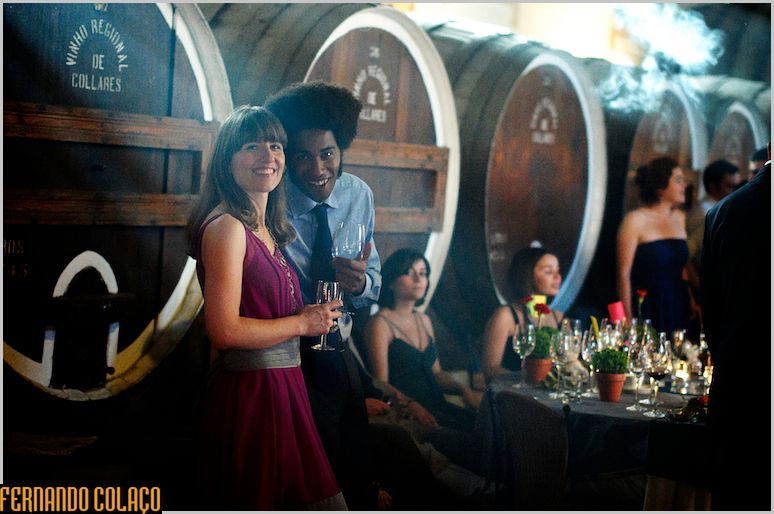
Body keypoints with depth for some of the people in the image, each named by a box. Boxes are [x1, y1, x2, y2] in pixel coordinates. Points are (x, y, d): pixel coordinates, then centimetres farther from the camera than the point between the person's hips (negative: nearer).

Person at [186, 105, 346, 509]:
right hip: (248, 394, -9)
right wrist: (302, 323, -10)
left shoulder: (265, 229, 13)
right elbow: (225, 331, -20)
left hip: (281, 389, 9)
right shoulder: (226, 226, -14)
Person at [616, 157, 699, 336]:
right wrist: (628, 320, -13)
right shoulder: (635, 220, -7)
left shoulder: (679, 217, 13)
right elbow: (624, 274, -9)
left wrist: (691, 301, 7)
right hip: (647, 309, -6)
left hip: (678, 309, 6)